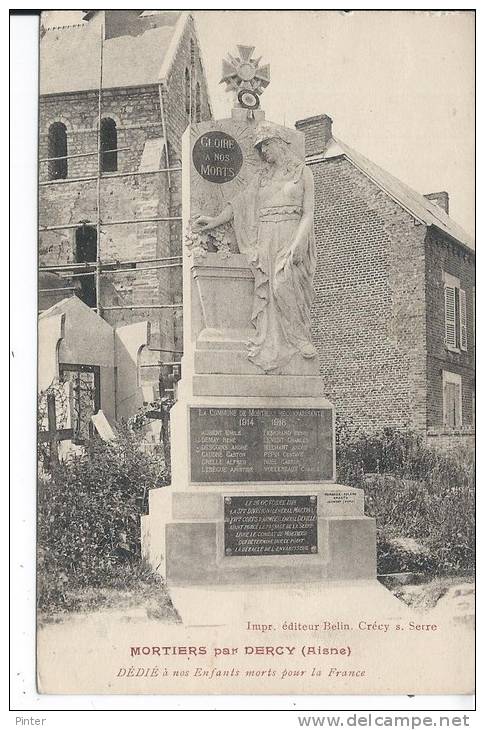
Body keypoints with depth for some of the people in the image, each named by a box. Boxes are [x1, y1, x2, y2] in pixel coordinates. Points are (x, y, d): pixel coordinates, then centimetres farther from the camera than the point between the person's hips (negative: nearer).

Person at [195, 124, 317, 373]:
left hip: (291, 237, -4)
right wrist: (215, 221, 8)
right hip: (266, 239, 4)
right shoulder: (261, 177, 22)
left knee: (284, 287, -21)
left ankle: (300, 340, -10)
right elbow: (241, 203, 19)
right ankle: (270, 351, -12)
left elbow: (308, 213, 1)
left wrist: (296, 243, -12)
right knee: (267, 291, -9)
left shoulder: (302, 173, 9)